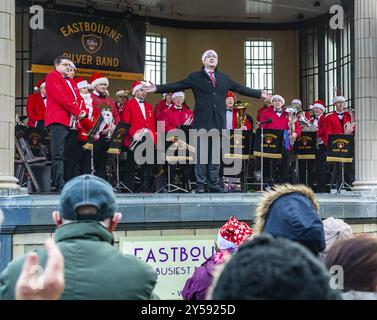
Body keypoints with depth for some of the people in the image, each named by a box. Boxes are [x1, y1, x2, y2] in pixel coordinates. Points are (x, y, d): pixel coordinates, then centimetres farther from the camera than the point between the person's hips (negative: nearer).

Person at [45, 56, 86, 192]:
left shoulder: (71, 82, 28)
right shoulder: (52, 76, 1)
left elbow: (78, 99, 22)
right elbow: (60, 97, -11)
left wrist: (82, 112, 0)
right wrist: (76, 112, -10)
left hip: (71, 122, 9)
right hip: (58, 120, -9)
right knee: (58, 154, -13)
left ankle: (57, 183, 5)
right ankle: (59, 185, -17)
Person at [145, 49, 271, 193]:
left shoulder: (224, 78, 17)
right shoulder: (195, 77, 6)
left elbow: (242, 89, 20)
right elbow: (176, 86, -1)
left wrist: (260, 94, 17)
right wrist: (157, 88, -11)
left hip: (219, 122, 3)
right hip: (202, 122, -3)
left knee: (216, 153, 6)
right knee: (201, 153, -1)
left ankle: (214, 184, 11)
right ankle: (200, 184, 4)